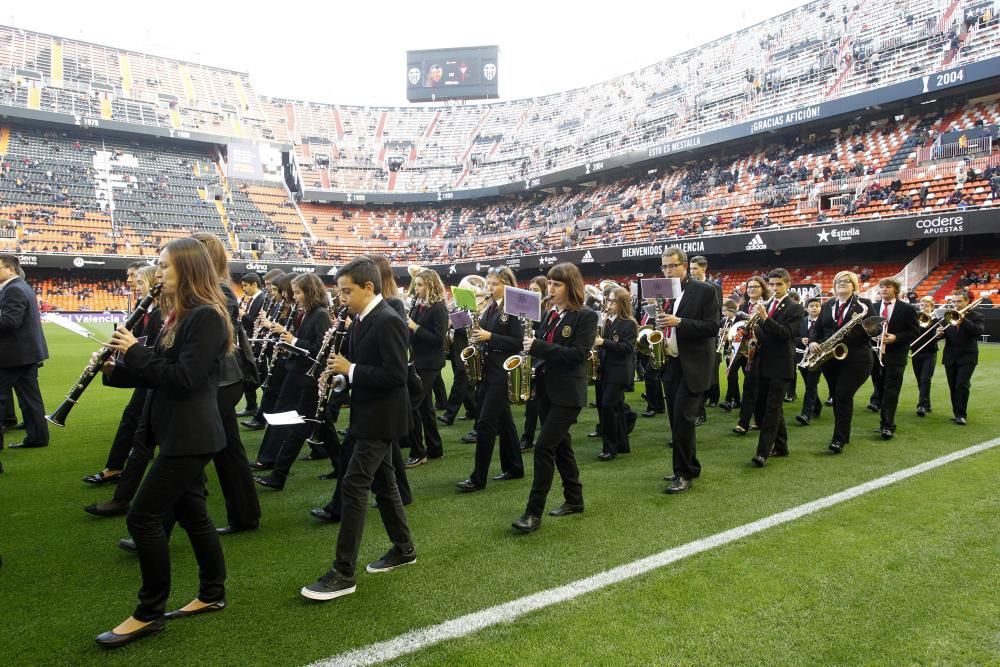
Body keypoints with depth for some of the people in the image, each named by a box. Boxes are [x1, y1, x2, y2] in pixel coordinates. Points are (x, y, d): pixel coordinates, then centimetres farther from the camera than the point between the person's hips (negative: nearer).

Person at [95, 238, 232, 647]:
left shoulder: (207, 317, -17)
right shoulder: (181, 316, 14)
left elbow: (184, 378, -23)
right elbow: (160, 372, 15)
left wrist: (135, 350, -16)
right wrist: (115, 369, 1)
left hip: (190, 435, -10)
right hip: (181, 432, 10)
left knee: (143, 516, -5)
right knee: (190, 512, 15)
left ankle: (149, 614, 8)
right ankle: (212, 594, 28)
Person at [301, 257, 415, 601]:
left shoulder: (388, 321, -20)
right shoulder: (361, 320, 9)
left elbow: (395, 375, -25)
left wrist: (350, 370, -21)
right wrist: (341, 377, 1)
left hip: (380, 417, -10)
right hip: (370, 414, 10)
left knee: (354, 485, -9)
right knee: (381, 481, 17)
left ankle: (343, 573, -2)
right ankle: (404, 549, 32)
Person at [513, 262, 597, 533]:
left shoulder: (586, 316, -9)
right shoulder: (548, 315, 12)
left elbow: (578, 354, -19)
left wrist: (538, 346, -23)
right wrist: (530, 346, -3)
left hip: (568, 393, -7)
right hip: (545, 388, 7)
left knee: (543, 447, -11)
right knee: (561, 445, 14)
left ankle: (534, 512, -5)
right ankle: (574, 499, 28)